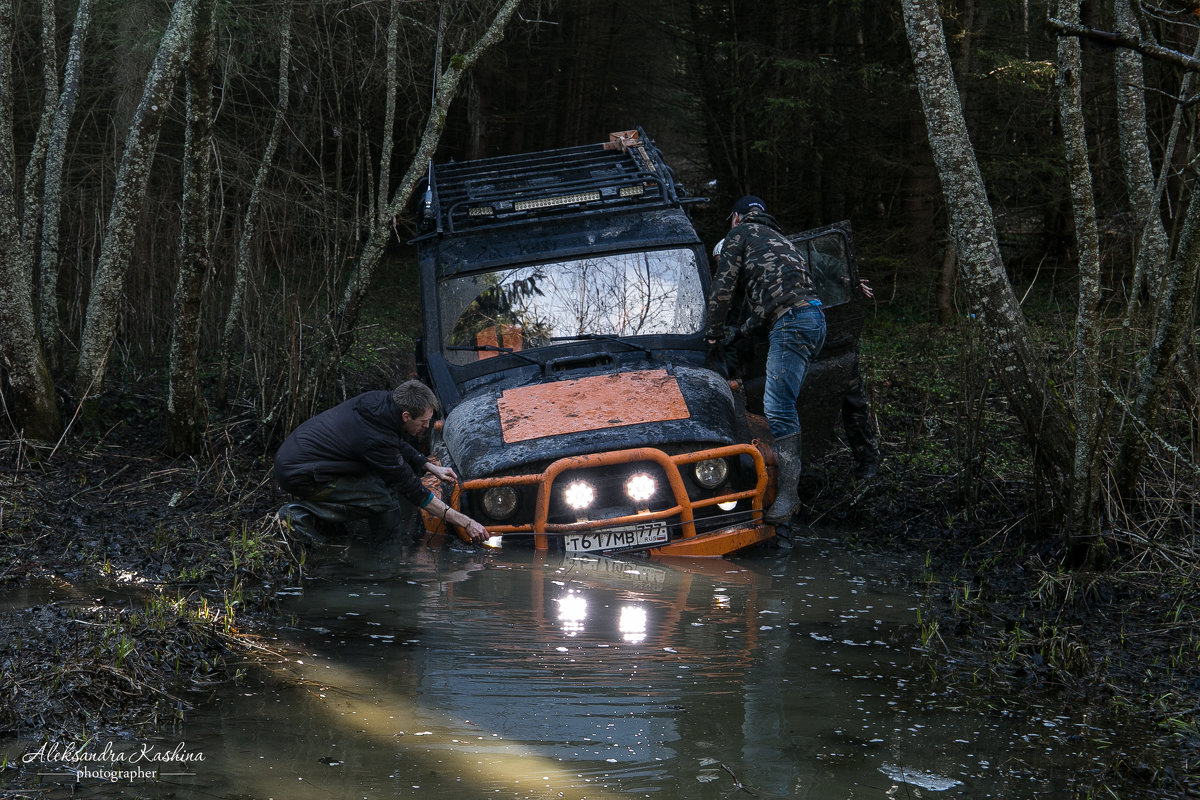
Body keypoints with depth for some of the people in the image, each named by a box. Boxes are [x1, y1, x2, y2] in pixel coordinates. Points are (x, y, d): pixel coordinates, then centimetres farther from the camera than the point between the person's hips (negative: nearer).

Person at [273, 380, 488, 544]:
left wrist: (430, 467, 11)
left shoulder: (381, 399, -3)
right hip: (299, 475, -9)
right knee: (387, 504, -12)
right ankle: (302, 511, -11)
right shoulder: (377, 440, -26)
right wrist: (466, 523, -15)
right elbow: (415, 492, -18)